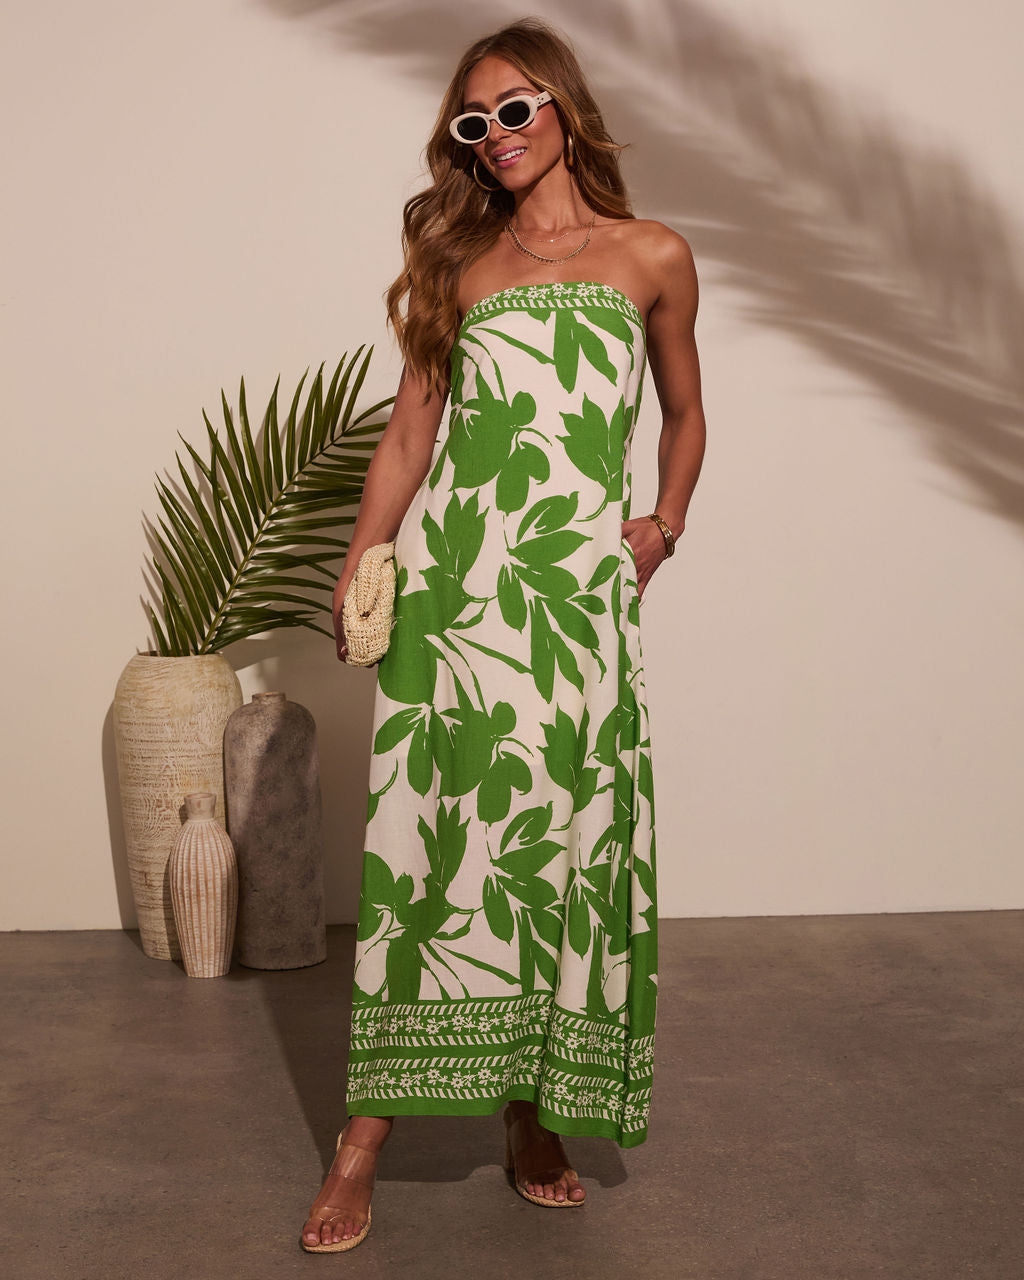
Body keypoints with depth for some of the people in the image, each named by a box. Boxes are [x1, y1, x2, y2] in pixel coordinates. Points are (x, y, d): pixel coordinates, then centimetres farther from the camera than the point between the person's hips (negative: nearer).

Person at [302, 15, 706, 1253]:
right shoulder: (458, 260, 15)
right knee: (430, 835, -3)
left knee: (561, 841, 1)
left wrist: (664, 524, 5)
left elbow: (684, 411, 21)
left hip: (579, 590, 0)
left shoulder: (652, 257, 11)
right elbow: (411, 426, 12)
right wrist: (358, 570, 4)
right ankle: (362, 1145, 3)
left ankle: (534, 1113, 17)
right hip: (450, 576, 1)